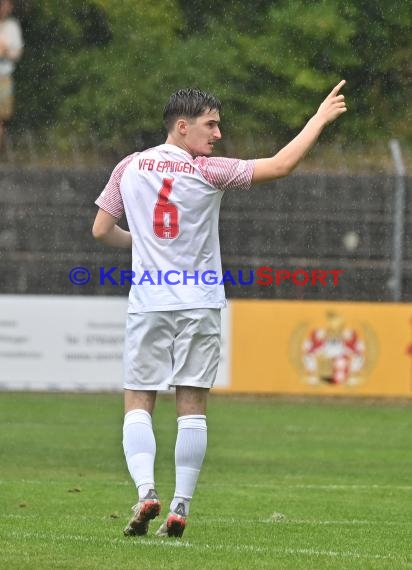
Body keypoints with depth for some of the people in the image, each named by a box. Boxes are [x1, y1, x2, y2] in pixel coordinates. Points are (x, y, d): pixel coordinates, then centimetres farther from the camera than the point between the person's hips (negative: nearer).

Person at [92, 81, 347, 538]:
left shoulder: (129, 168, 4)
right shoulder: (208, 172, -7)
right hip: (199, 303, -2)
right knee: (192, 406, 3)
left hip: (147, 302, 2)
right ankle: (180, 509, -1)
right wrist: (321, 118, 2)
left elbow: (101, 230, 10)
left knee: (137, 403, 5)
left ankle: (145, 490, -16)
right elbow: (280, 166, -6)